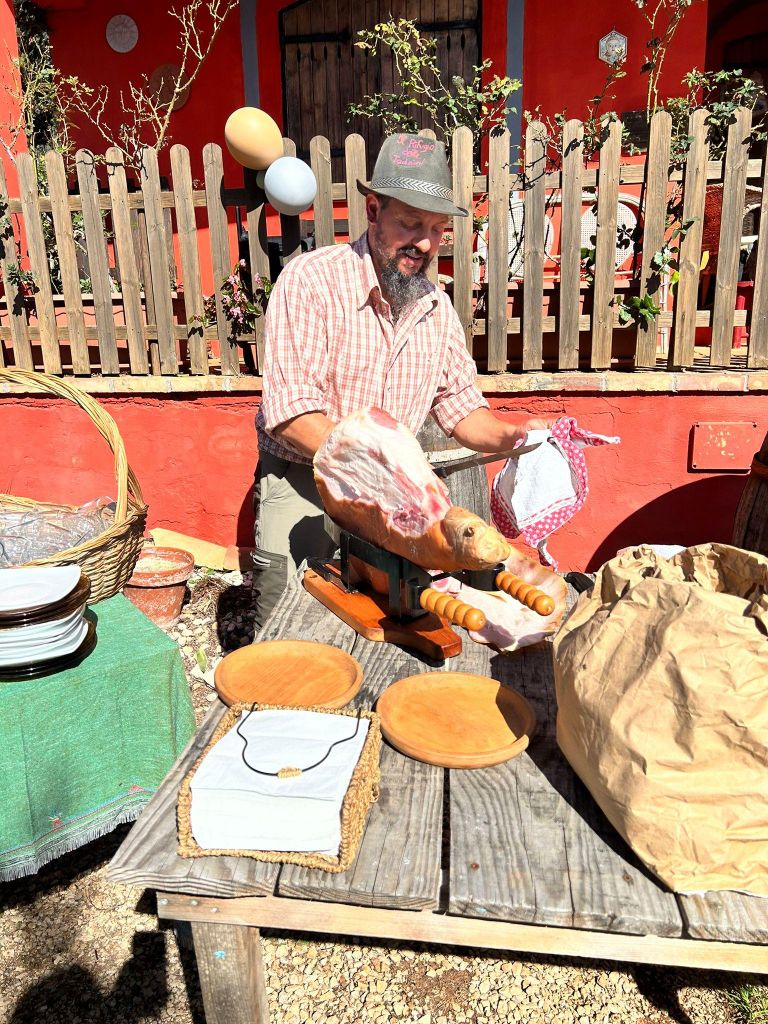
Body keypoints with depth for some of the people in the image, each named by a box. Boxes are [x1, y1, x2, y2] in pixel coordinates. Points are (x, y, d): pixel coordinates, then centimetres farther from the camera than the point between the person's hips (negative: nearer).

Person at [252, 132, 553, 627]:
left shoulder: (437, 307, 6)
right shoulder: (310, 280, -14)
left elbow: (462, 407, 11)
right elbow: (292, 413, -21)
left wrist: (512, 435, -10)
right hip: (302, 488, -4)